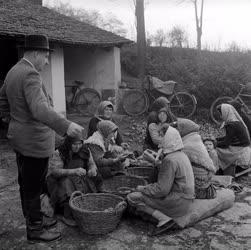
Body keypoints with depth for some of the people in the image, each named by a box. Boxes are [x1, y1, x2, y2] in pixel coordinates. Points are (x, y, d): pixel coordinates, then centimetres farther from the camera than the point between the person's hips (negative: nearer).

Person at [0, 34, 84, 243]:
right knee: (34, 187, 3)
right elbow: (40, 109, -36)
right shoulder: (31, 75, -21)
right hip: (34, 141, -10)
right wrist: (65, 126, -44)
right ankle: (35, 230, 19)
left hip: (21, 139, 10)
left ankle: (34, 219, 37)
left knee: (27, 184, 20)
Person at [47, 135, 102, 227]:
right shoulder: (59, 153, -16)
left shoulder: (85, 151, -2)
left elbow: (92, 164, 5)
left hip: (80, 179, 5)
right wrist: (74, 171, -38)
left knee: (97, 179, -14)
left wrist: (93, 170, -21)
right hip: (60, 180, -5)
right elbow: (55, 171, -25)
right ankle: (67, 216, -27)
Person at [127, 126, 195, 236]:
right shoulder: (181, 155, 9)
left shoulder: (170, 160, -21)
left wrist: (143, 189, -7)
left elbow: (162, 189, -23)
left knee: (132, 198, -7)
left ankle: (164, 219, -13)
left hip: (176, 201, -10)